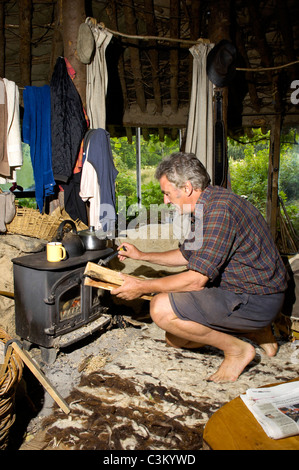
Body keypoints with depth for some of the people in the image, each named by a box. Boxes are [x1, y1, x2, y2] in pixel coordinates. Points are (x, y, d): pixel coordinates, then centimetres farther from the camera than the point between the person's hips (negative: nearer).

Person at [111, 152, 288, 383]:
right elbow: (187, 254, 22)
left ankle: (237, 348, -3)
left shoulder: (220, 208, -24)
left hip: (256, 300, -10)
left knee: (161, 308, -21)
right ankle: (256, 331, 18)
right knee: (175, 338, 14)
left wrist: (142, 287, -15)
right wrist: (142, 255, 24)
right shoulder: (208, 205, 9)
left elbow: (196, 279, -26)